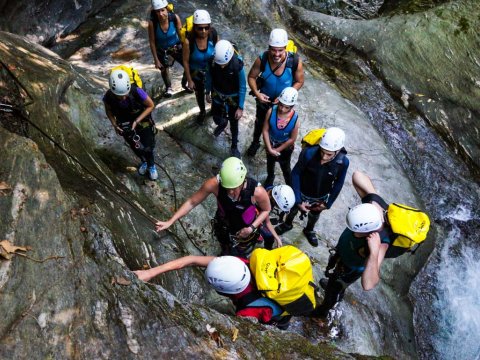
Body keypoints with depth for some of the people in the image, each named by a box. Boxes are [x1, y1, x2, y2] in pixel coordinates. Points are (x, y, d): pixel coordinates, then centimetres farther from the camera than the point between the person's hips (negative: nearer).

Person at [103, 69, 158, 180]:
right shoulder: (108, 97, -31)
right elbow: (108, 110, -7)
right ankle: (143, 161, 51)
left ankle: (151, 165, 33)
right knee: (135, 146, 19)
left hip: (142, 121, -2)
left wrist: (137, 121, -26)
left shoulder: (137, 92, -38)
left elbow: (151, 106, -20)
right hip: (125, 124, 2)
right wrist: (114, 124, -21)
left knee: (147, 147, 1)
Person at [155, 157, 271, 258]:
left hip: (246, 231, -1)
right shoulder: (214, 184, -37)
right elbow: (192, 202, -21)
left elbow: (266, 210, -15)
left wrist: (252, 228, -27)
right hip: (223, 228, 1)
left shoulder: (257, 191, -39)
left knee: (242, 258, 28)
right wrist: (170, 221, -22)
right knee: (226, 254, 31)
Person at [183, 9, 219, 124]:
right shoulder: (189, 41, -33)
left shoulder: (214, 36, -27)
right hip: (196, 73, -1)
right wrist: (189, 80, -11)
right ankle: (202, 112, 55)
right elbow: (186, 61, -19)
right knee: (199, 94, 25)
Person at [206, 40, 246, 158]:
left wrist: (240, 107, -18)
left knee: (233, 123, 13)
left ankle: (234, 146, 36)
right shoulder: (212, 61, -25)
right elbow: (209, 76, -4)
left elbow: (242, 87, -22)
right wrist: (208, 93, 9)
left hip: (233, 96, -3)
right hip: (217, 93, 3)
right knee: (217, 118, 18)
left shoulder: (237, 65, -33)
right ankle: (222, 123, 57)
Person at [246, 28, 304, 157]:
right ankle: (255, 142, 56)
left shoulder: (295, 61, -31)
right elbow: (251, 77, -13)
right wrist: (257, 93, -28)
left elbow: (299, 81, -15)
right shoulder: (262, 59, -29)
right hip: (264, 99, 1)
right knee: (260, 123, 26)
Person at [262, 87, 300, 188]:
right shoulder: (271, 111, -29)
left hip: (285, 148, -2)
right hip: (271, 144, 2)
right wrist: (269, 148, -21)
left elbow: (292, 139, -19)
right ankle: (270, 177, 62)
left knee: (285, 168, 21)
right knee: (270, 163, 30)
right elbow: (265, 130, -19)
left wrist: (278, 150, -14)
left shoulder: (295, 119, -32)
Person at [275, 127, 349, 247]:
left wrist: (328, 203, -5)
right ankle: (287, 224, 62)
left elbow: (338, 184, -12)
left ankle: (309, 230, 64)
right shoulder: (309, 153, -37)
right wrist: (298, 200, -23)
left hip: (321, 198, 2)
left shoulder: (343, 162, -30)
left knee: (314, 216, 32)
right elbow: (296, 174, -22)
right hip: (302, 193, -2)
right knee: (293, 209, 29)